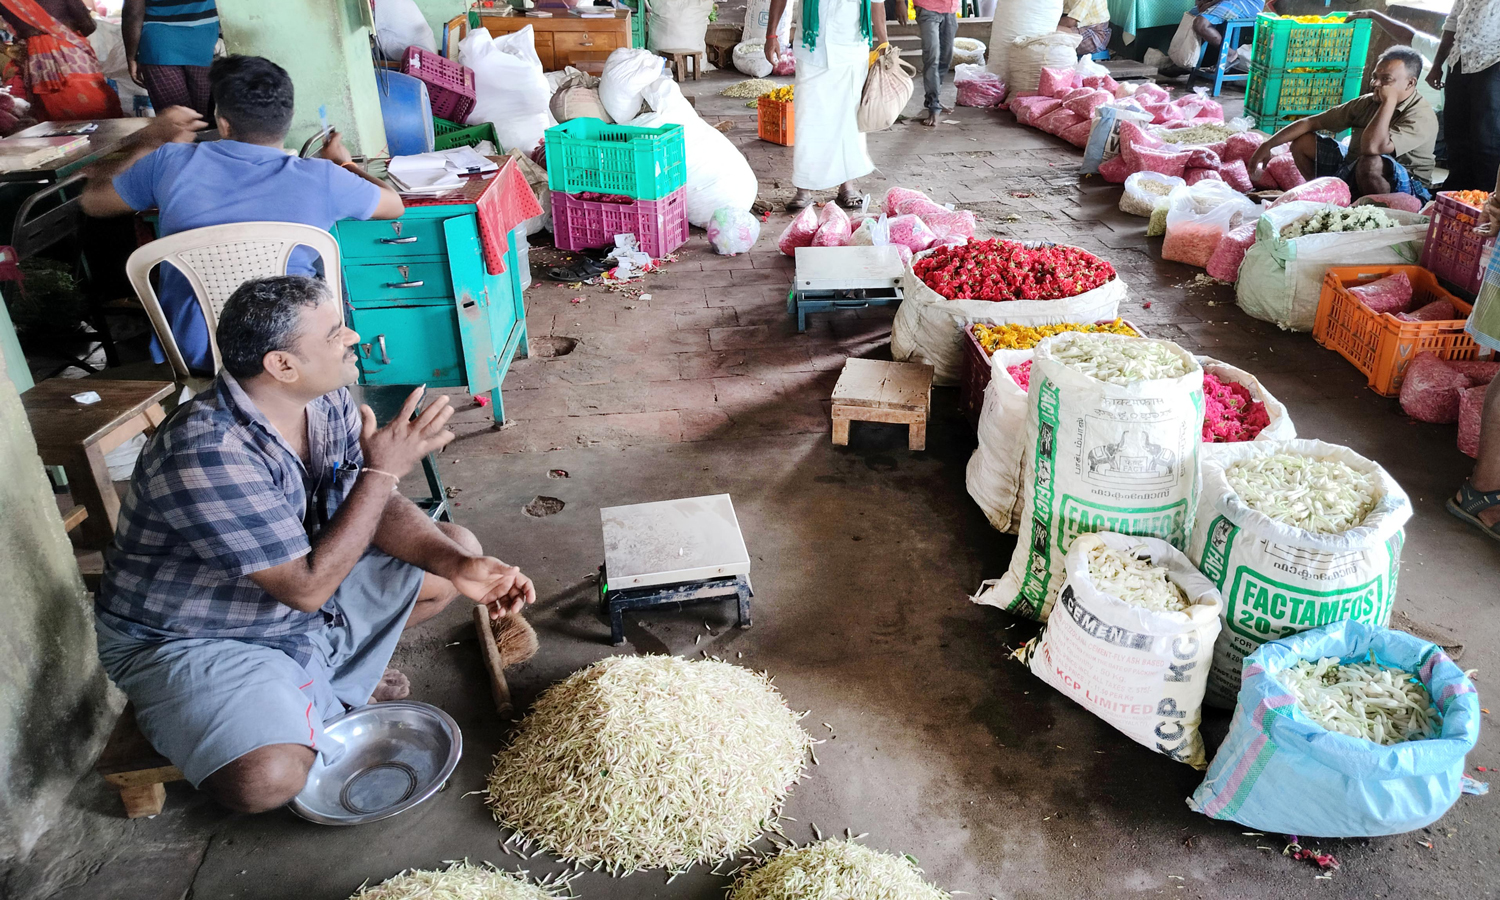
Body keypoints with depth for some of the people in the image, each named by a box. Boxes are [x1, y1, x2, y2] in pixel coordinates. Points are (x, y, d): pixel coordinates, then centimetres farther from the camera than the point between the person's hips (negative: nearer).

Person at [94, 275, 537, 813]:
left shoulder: (327, 402, -8)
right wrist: (383, 469, -31)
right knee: (269, 779, -33)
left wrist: (459, 565, -21)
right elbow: (307, 587, -31)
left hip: (305, 593, 8)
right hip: (191, 641, -7)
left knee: (457, 546, 1)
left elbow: (378, 508, -3)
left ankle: (342, 673, 12)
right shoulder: (207, 453, -34)